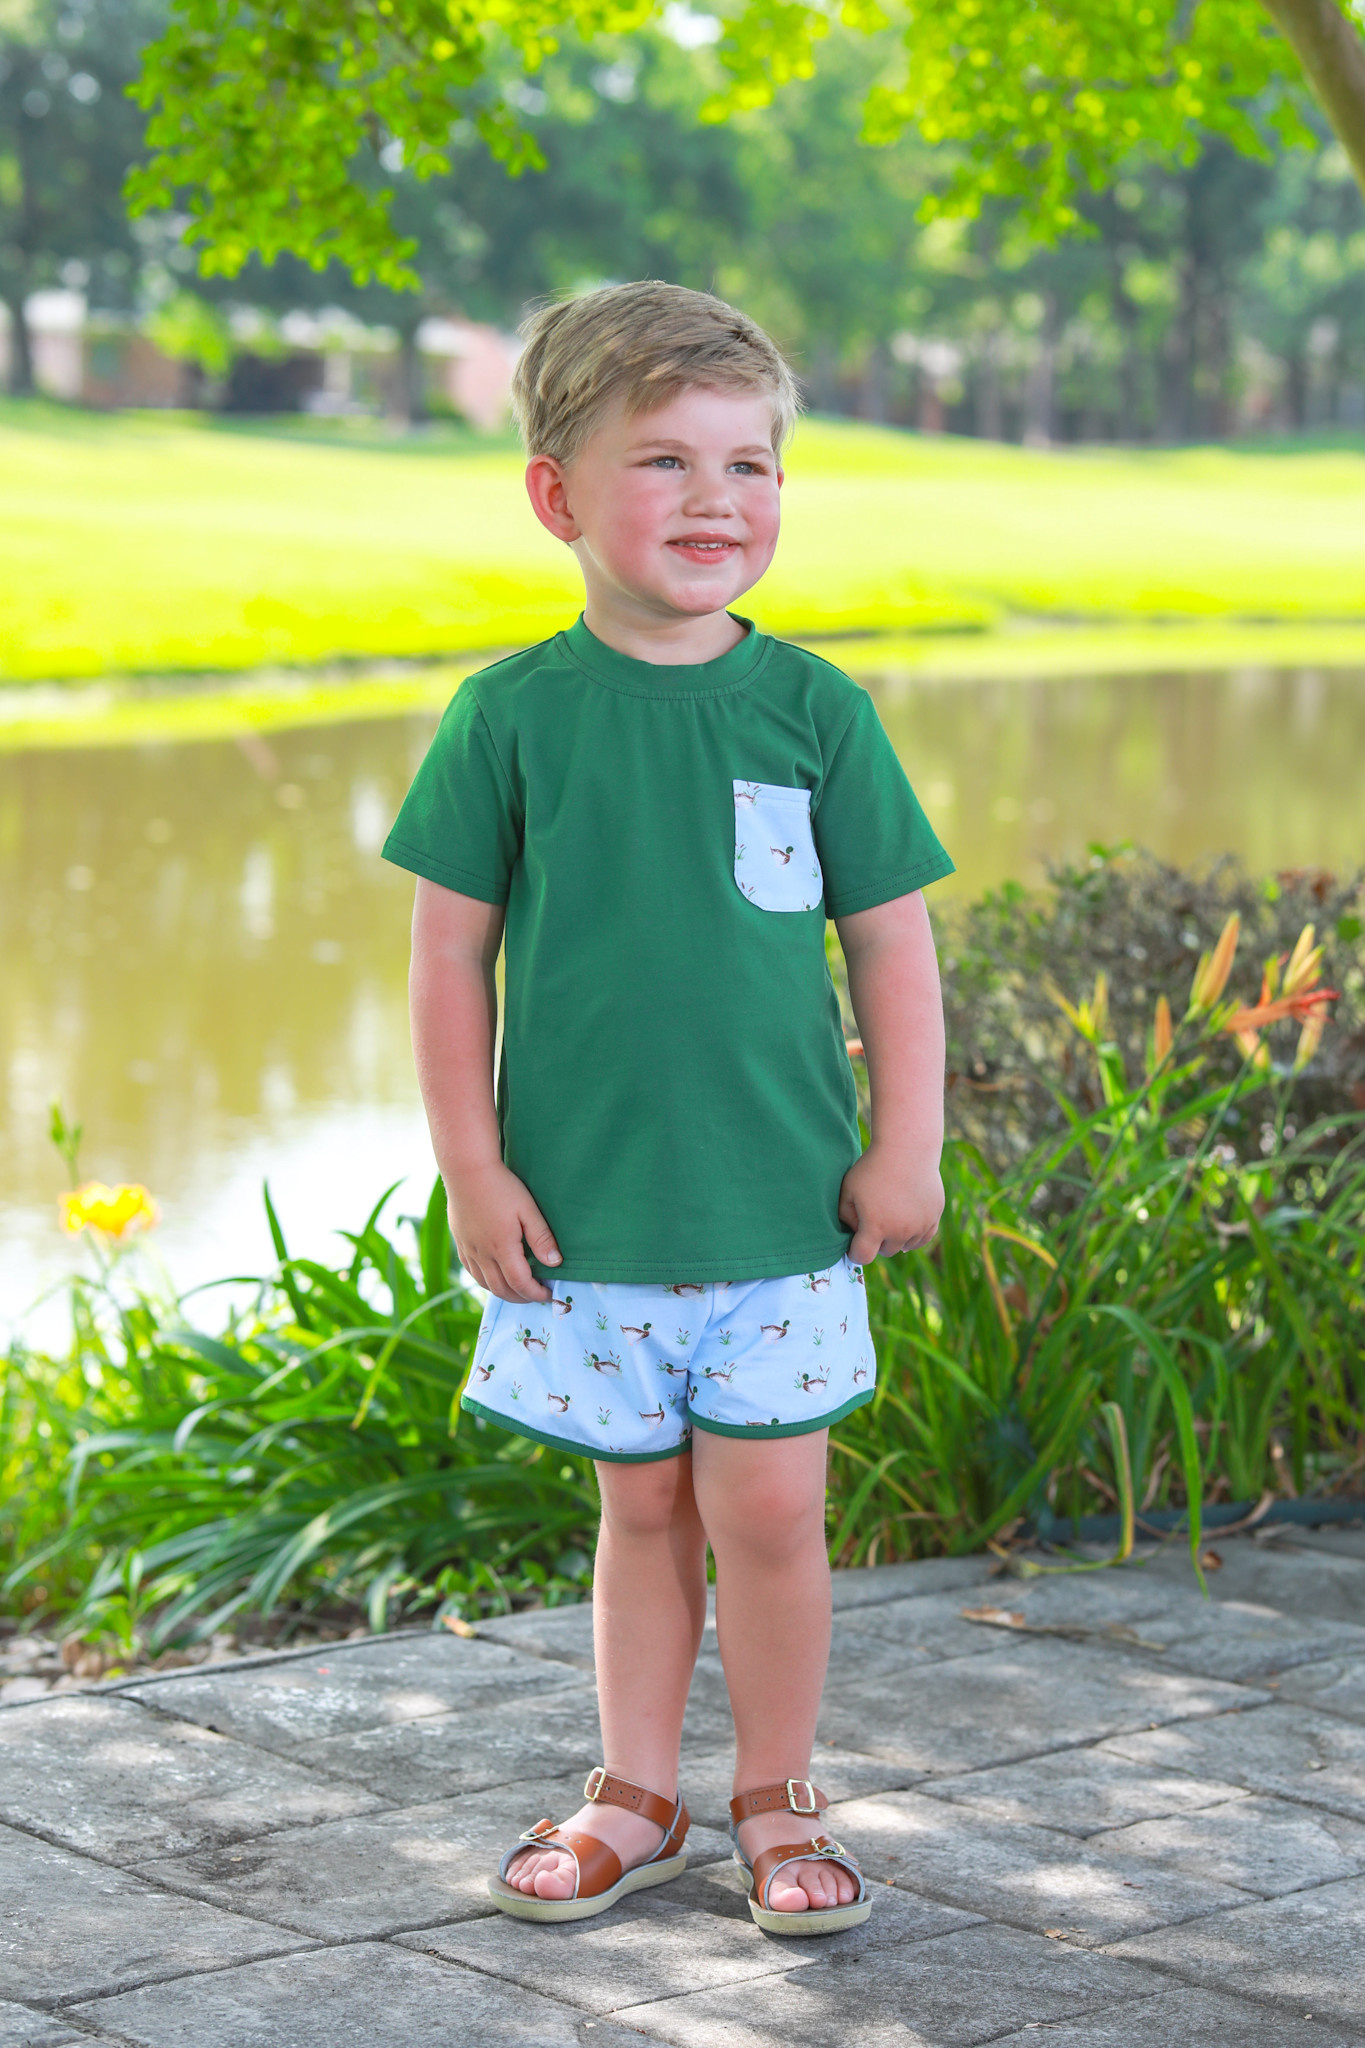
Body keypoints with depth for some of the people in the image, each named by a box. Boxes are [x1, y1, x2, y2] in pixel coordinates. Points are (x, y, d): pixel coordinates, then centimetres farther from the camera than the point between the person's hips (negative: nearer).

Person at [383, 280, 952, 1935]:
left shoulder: (814, 712, -2)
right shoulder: (513, 716, -4)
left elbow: (892, 942, 4)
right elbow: (449, 950, 0)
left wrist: (907, 1147, 0)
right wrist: (471, 1167, -3)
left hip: (780, 1204, 0)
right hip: (583, 1206, 0)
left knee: (766, 1508, 2)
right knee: (641, 1507, 11)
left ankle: (776, 1800, 21)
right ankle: (635, 1796, 27)